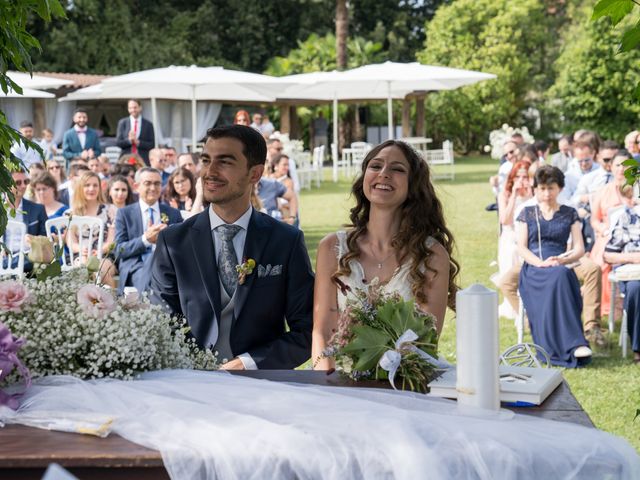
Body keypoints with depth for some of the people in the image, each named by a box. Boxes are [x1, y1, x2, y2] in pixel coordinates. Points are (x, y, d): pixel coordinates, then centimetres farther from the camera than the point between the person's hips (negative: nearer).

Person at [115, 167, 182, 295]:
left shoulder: (173, 214, 18)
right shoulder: (124, 213, 13)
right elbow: (119, 250, 3)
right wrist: (145, 239, -13)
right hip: (137, 267, -2)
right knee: (147, 275, -37)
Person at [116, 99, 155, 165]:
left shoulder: (148, 124, 6)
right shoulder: (122, 123, 9)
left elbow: (151, 145, 2)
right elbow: (118, 142, 4)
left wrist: (138, 142, -13)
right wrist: (129, 140, -15)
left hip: (143, 160, 0)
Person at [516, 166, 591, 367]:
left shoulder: (570, 214, 17)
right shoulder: (527, 214, 16)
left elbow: (579, 249, 9)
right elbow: (521, 248, 6)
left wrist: (561, 260, -12)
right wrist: (541, 263, -14)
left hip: (561, 269, 1)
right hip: (533, 270, -1)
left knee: (560, 274, -38)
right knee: (557, 277, -37)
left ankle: (557, 349, -43)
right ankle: (573, 344, -46)